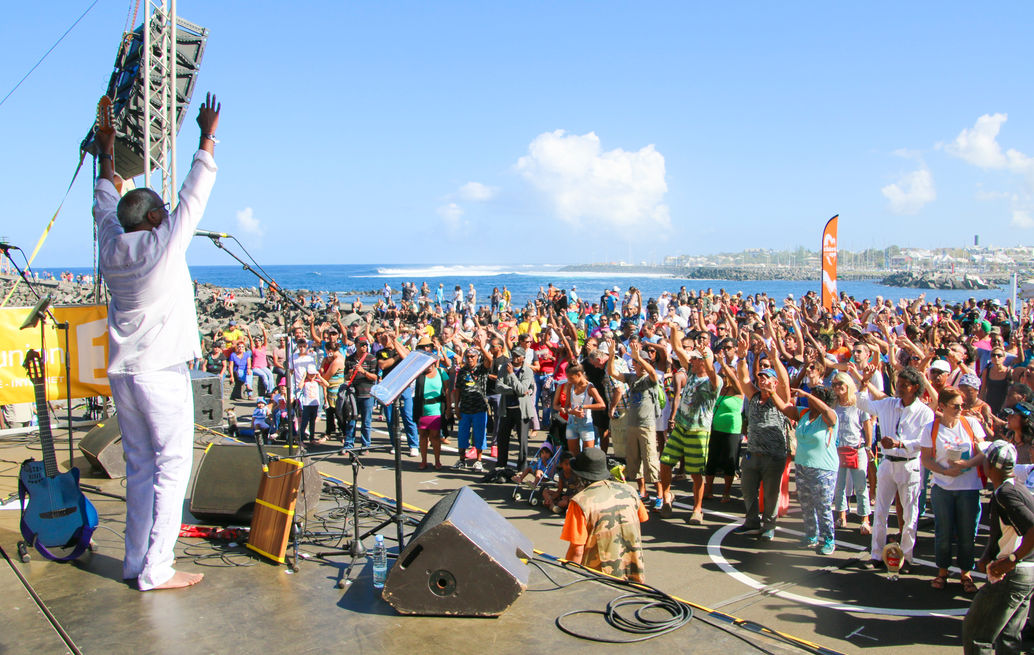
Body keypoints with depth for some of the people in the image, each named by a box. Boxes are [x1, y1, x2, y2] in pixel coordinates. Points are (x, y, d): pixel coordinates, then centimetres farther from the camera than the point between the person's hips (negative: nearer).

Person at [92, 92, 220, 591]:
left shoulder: (110, 248, 6)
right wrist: (208, 137, 5)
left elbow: (106, 204, 24)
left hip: (121, 373, 7)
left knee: (139, 466, 13)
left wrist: (106, 157, 36)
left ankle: (136, 560, 19)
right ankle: (156, 569, -1)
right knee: (172, 465, -2)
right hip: (161, 372, -7)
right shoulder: (163, 245, -10)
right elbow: (194, 194, -4)